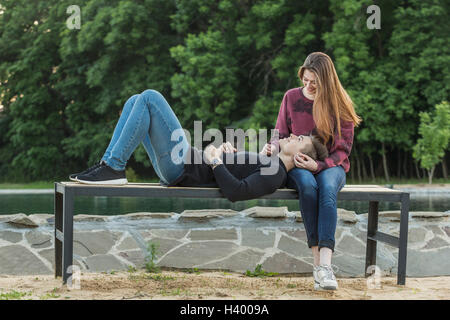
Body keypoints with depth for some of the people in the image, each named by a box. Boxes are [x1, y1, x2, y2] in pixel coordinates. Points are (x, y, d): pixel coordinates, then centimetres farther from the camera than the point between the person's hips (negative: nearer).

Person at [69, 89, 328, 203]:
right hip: (180, 165, 10)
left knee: (150, 97, -15)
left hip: (183, 166, -10)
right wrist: (227, 149, 8)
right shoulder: (269, 163, 18)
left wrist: (215, 160, -17)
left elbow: (237, 191, -27)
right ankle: (108, 164, 3)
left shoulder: (274, 174, -12)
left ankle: (114, 168, -13)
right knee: (136, 102, 11)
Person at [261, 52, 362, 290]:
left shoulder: (339, 104, 2)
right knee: (307, 185, -37)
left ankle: (325, 264, -48)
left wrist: (319, 165, -19)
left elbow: (342, 149, -1)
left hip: (330, 165, -1)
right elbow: (281, 133, 13)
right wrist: (272, 147, -11)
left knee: (328, 188, -38)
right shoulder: (291, 97, 7)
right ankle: (318, 262, -38)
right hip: (297, 166, 1)